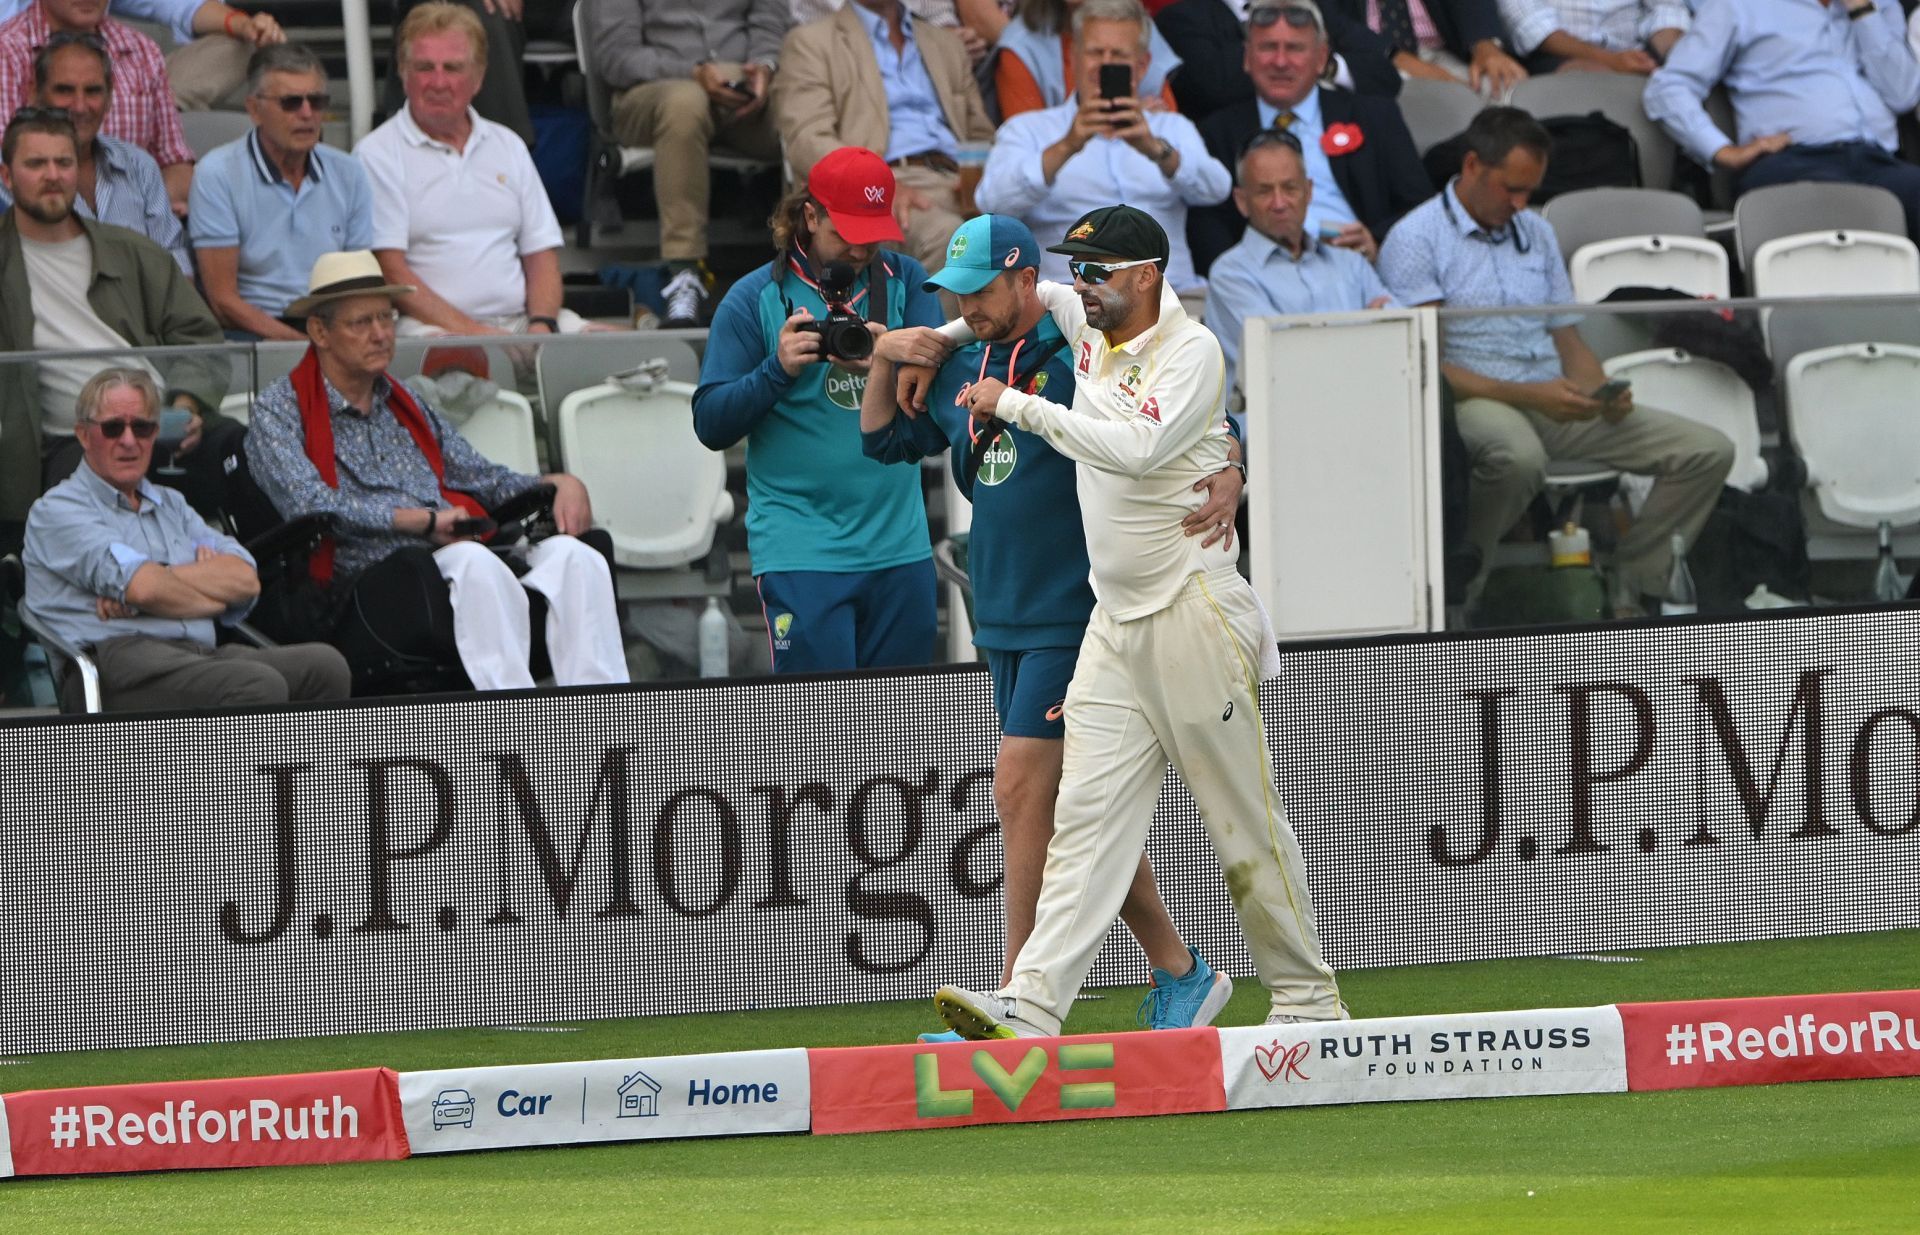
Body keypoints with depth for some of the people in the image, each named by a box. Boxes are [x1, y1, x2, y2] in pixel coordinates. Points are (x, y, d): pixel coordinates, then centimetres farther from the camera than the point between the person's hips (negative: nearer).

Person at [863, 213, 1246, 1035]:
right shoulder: (964, 369, 11)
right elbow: (886, 442, 23)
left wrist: (1225, 489, -33)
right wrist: (883, 360, 6)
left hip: (1074, 615, -8)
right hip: (1004, 619, 8)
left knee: (1022, 789, -12)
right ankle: (1180, 975, 22)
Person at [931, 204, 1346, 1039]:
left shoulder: (1191, 350, -11)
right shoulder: (1088, 328, 12)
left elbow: (1137, 448, -27)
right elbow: (1030, 288, 35)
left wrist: (1018, 406, -21)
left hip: (1193, 616, -7)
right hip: (1115, 623, 7)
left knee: (1247, 824, 0)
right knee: (1087, 818, -4)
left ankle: (1307, 997, 12)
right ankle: (1030, 1008, -16)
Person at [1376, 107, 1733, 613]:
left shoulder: (1535, 233, 20)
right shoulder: (1416, 240, -3)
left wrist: (1601, 393, -2)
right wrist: (1527, 396, -20)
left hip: (1555, 405, 7)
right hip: (1473, 403, -7)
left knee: (1708, 451, -7)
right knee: (1519, 456, -44)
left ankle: (1630, 596, -5)